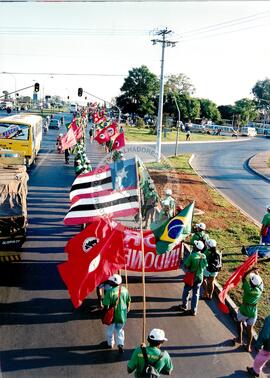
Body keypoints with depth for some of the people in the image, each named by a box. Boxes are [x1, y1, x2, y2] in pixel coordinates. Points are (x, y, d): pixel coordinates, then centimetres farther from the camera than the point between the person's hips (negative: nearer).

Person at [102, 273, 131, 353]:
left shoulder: (110, 292, -25)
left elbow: (106, 305, -21)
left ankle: (110, 343, 40)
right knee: (120, 330, 22)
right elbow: (128, 302, 1)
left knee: (110, 329, 22)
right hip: (122, 314, 3)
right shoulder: (124, 290, -11)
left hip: (113, 314, -3)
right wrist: (127, 309, 19)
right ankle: (120, 344, 9)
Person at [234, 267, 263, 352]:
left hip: (244, 310, -3)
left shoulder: (248, 289, -25)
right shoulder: (260, 289, -15)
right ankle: (248, 346, 26)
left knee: (239, 322, 26)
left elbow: (244, 277, -12)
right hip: (253, 311, 3)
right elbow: (260, 281, 6)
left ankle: (240, 339, 33)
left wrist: (252, 270, -8)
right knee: (250, 328, 16)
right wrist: (257, 273, 11)